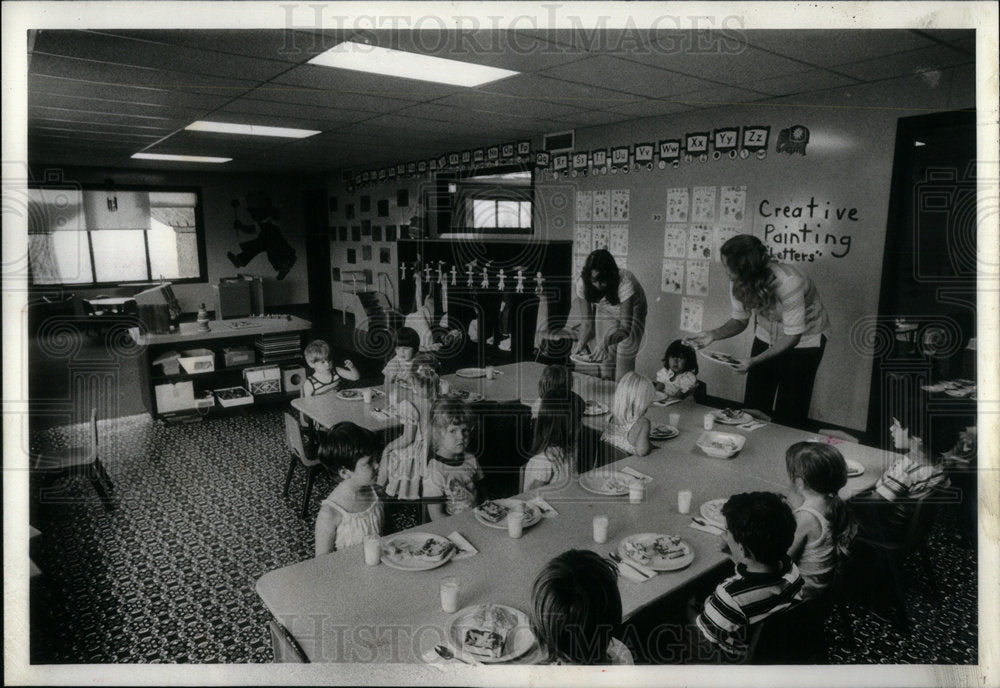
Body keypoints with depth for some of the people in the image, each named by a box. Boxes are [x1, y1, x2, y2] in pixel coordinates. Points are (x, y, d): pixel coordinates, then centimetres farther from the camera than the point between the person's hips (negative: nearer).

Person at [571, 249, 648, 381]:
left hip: (631, 311, -2)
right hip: (605, 313, 3)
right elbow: (588, 322, -24)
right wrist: (581, 344, -41)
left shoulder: (625, 282, -40)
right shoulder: (583, 283, -30)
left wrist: (606, 342, -57)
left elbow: (626, 327, -40)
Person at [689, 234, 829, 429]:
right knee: (753, 407, 5)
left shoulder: (788, 283, -34)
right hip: (766, 337, 5)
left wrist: (754, 361, -35)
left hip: (803, 338, -5)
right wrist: (713, 335, -22)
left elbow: (793, 336, -27)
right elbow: (739, 320, -3)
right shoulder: (738, 284, -17)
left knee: (789, 416, -2)